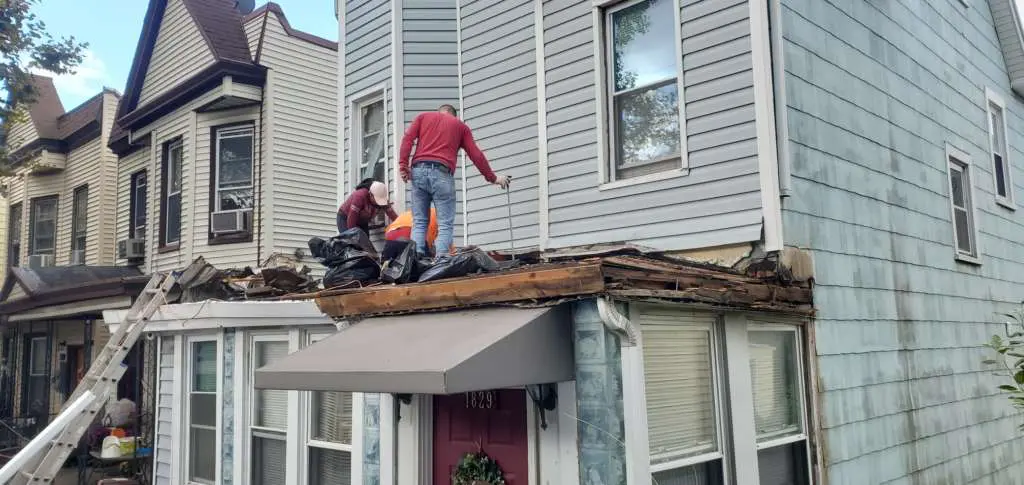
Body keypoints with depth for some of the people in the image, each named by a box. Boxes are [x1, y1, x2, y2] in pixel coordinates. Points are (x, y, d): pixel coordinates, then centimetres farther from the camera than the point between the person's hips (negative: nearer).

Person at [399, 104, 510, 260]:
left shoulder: (423, 116, 24)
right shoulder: (461, 126, 21)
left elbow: (407, 138, 8)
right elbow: (476, 155, 16)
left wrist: (403, 165, 2)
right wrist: (493, 178, 23)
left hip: (419, 170, 2)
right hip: (442, 173, -2)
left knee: (419, 223, 7)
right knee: (445, 224, -1)